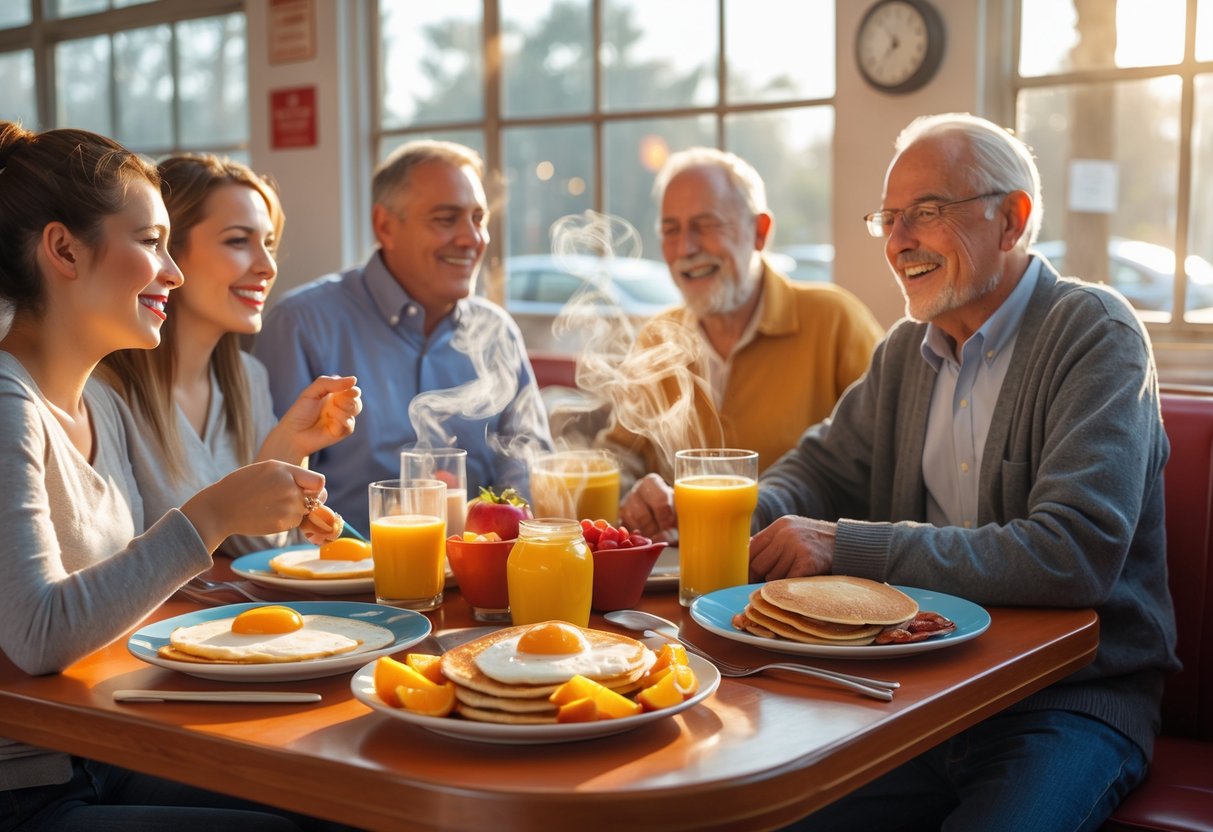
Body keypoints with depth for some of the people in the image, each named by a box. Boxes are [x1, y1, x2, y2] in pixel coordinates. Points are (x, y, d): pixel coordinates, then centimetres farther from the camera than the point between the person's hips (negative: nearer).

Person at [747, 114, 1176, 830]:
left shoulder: (1096, 334, -11)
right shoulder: (908, 349, 11)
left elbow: (1075, 555, -22)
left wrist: (847, 545, -23)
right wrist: (746, 512, -10)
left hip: (1070, 695, -4)